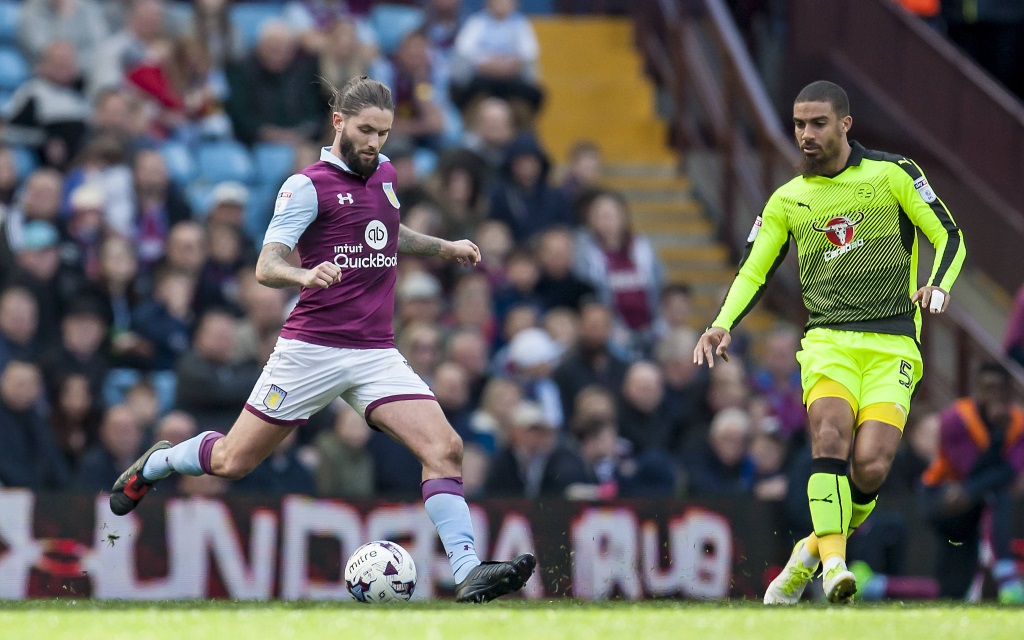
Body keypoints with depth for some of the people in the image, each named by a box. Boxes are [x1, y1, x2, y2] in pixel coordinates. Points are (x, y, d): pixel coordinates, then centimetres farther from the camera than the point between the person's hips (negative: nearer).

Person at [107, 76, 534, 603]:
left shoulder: (384, 174, 13)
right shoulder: (309, 185, -8)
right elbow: (266, 266, -16)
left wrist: (444, 247, 23)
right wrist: (305, 275, -36)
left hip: (377, 354, 5)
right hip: (312, 350, -5)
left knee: (444, 448, -15)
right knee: (233, 461, 4)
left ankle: (468, 574, -19)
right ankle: (155, 463, 35)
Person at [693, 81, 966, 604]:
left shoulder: (893, 174, 4)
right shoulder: (787, 201, 12)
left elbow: (949, 237, 4)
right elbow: (752, 272, 18)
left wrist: (938, 285, -17)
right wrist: (722, 325, 0)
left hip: (892, 346, -1)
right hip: (828, 341, 1)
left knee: (870, 468, -17)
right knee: (831, 436, -28)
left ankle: (813, 551, 9)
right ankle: (834, 563, -34)